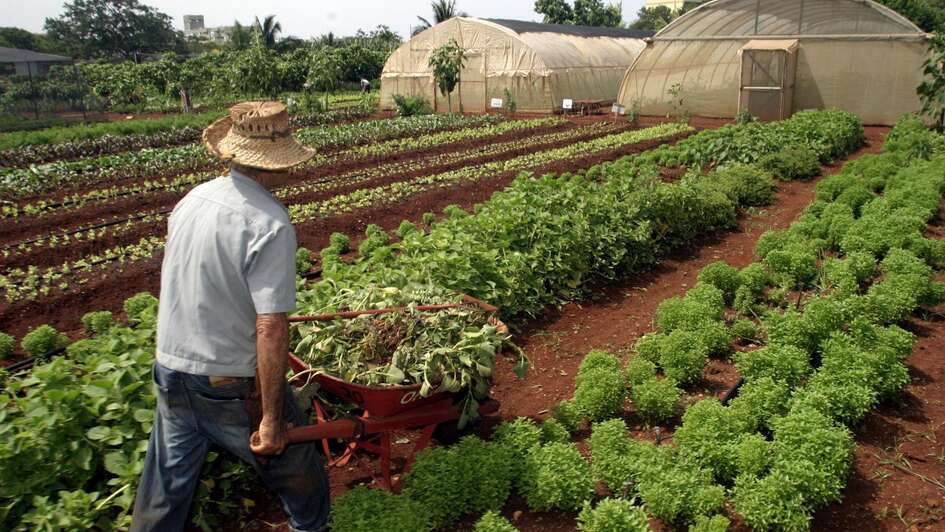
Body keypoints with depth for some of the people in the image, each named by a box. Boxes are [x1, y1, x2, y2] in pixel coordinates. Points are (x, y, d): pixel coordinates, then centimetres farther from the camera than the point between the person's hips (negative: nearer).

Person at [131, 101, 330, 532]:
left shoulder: (192, 199, -1)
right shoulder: (270, 226, -23)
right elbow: (271, 329, -27)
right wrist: (271, 419, -20)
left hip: (171, 368, 7)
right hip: (233, 382, -6)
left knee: (166, 482, 22)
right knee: (294, 468, 18)